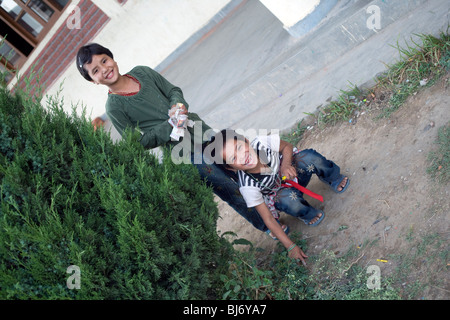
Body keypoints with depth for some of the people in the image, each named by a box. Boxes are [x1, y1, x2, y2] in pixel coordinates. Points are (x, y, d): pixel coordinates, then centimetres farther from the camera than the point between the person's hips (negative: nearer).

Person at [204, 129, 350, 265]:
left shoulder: (262, 142, -31)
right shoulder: (248, 187, -34)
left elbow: (287, 146, -8)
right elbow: (268, 218, -25)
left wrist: (286, 164, -30)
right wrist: (291, 247, -27)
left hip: (292, 170, 2)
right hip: (279, 195, -2)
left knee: (309, 157, -30)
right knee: (288, 199, -38)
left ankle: (335, 180, -1)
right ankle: (309, 215, -4)